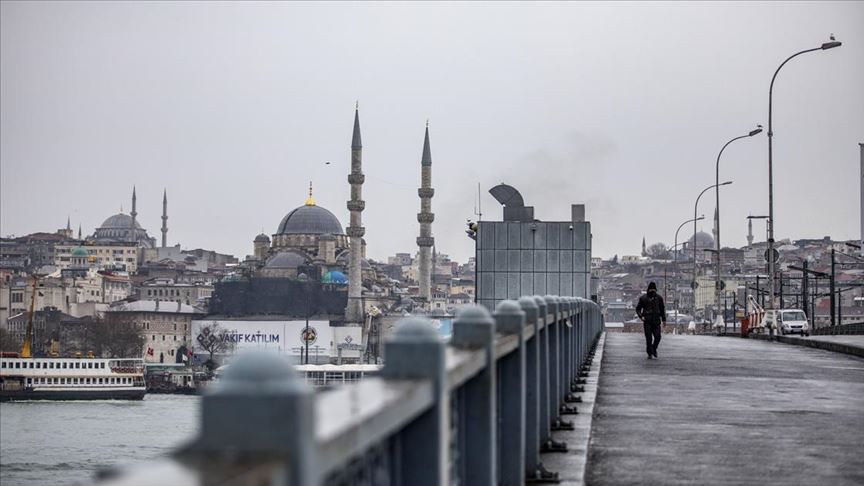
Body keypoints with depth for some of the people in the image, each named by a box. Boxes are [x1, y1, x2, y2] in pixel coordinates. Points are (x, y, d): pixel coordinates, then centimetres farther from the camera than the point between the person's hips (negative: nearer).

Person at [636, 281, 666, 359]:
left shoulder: (659, 298, 9)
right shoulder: (643, 298, 2)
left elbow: (662, 309, 19)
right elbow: (638, 309, 8)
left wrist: (664, 320, 16)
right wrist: (641, 316, -9)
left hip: (656, 321, 1)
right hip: (647, 321, -1)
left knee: (657, 337, -10)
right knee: (648, 338, -4)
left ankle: (654, 349, 16)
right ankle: (650, 353, 6)